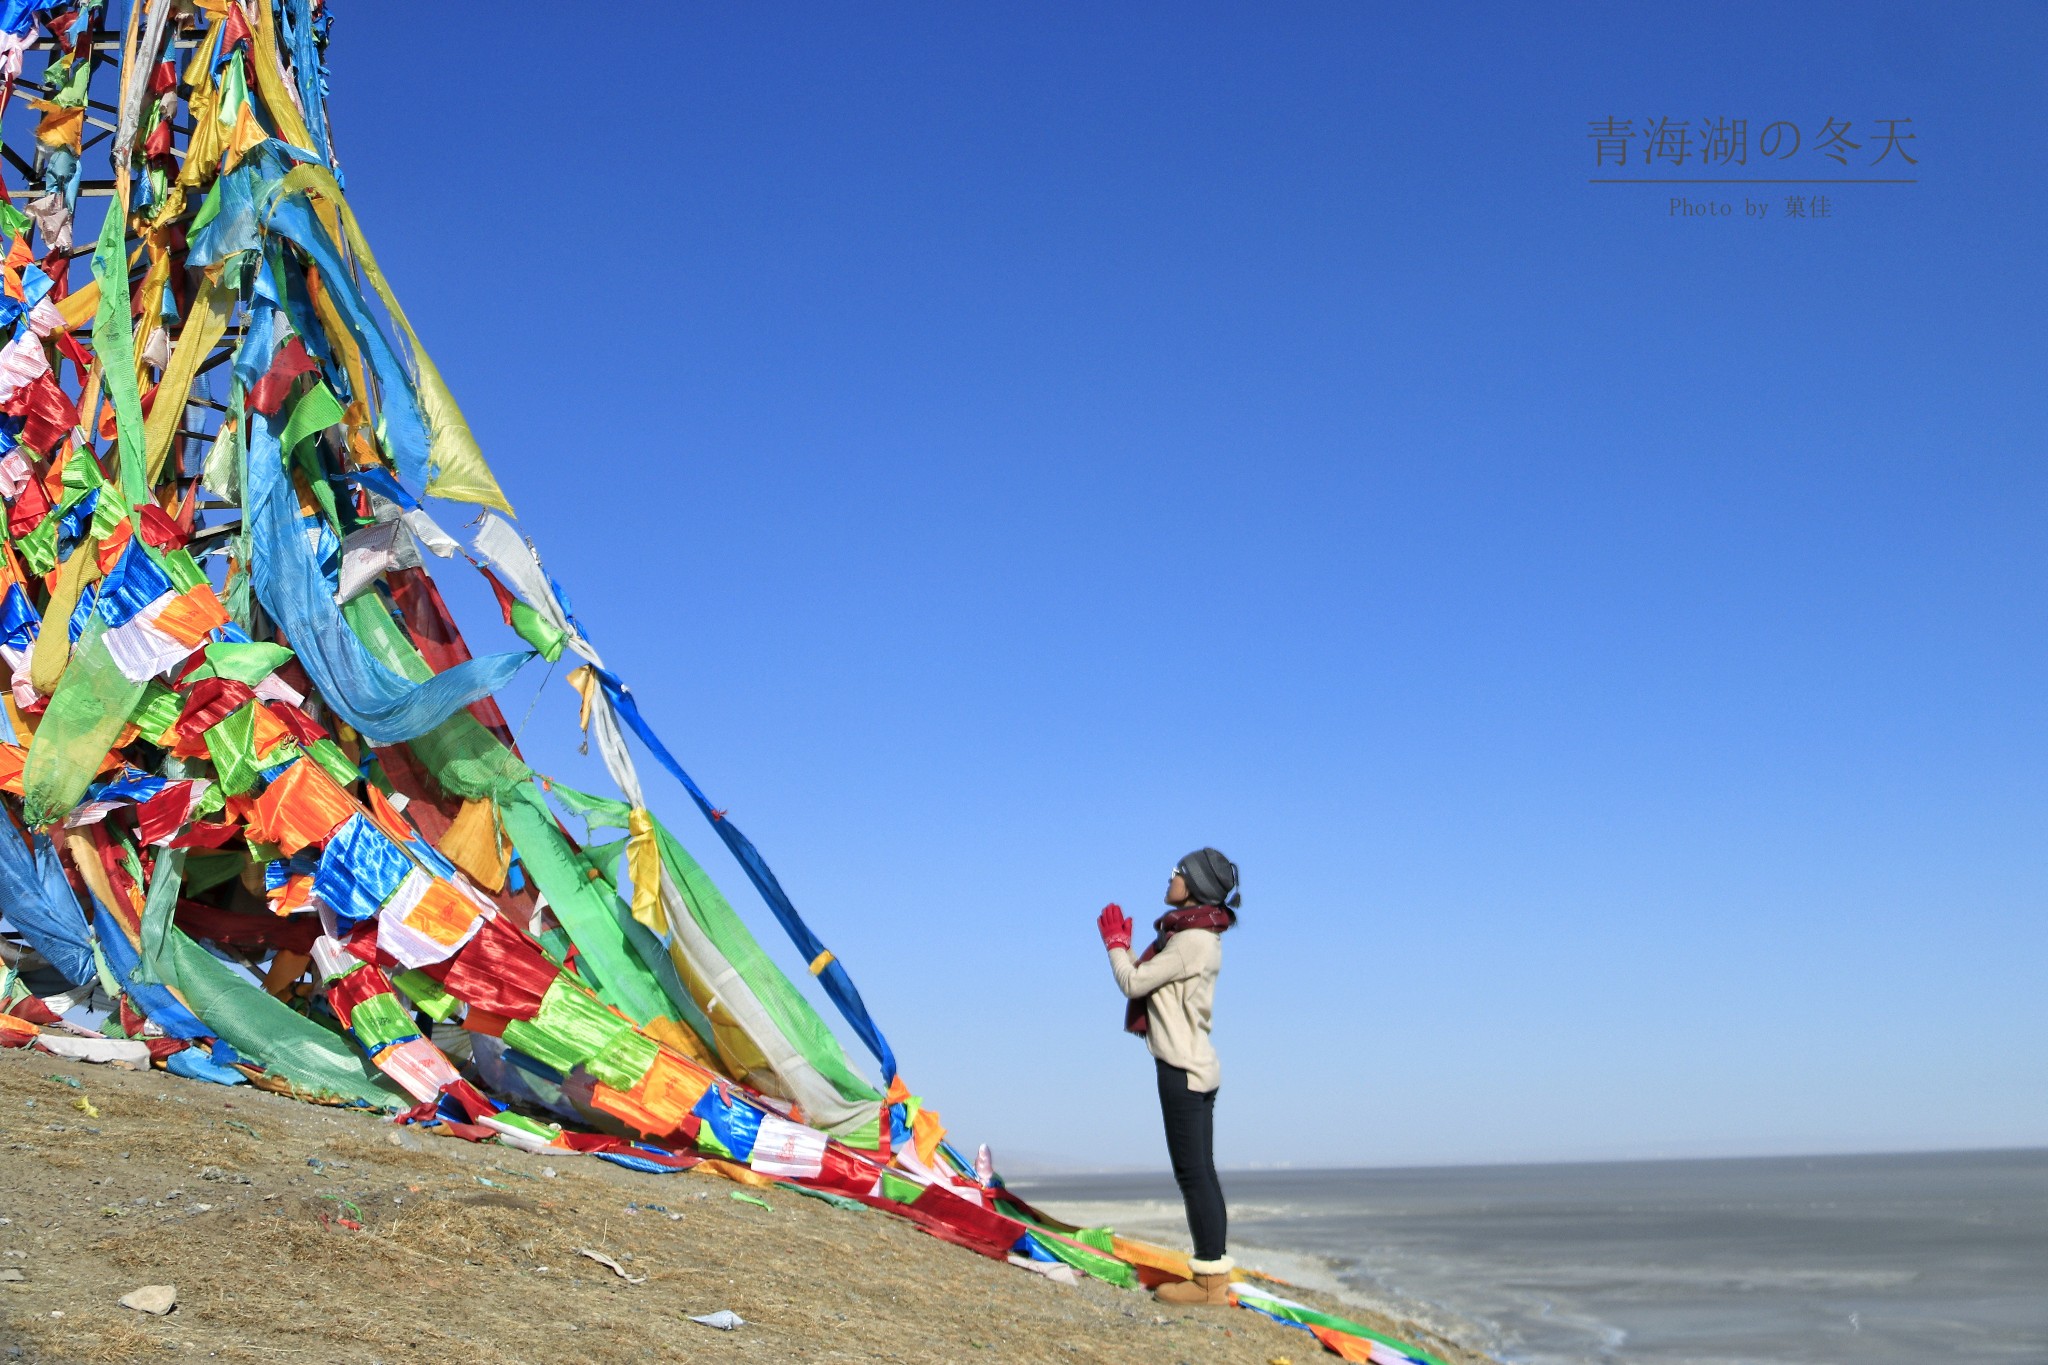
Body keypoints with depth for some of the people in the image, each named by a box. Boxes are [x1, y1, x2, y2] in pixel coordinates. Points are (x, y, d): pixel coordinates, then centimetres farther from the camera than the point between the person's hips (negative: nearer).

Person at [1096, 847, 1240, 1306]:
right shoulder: (1195, 935, 16)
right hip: (1194, 1067, 10)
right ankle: (1213, 1273, 14)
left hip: (1184, 1070, -10)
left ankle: (1210, 1280, -6)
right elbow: (1145, 980, 18)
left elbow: (1133, 983, -13)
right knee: (1200, 1173, 11)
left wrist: (1116, 942, 2)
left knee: (1194, 1173, -8)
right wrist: (1121, 944, 17)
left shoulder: (1192, 940, -15)